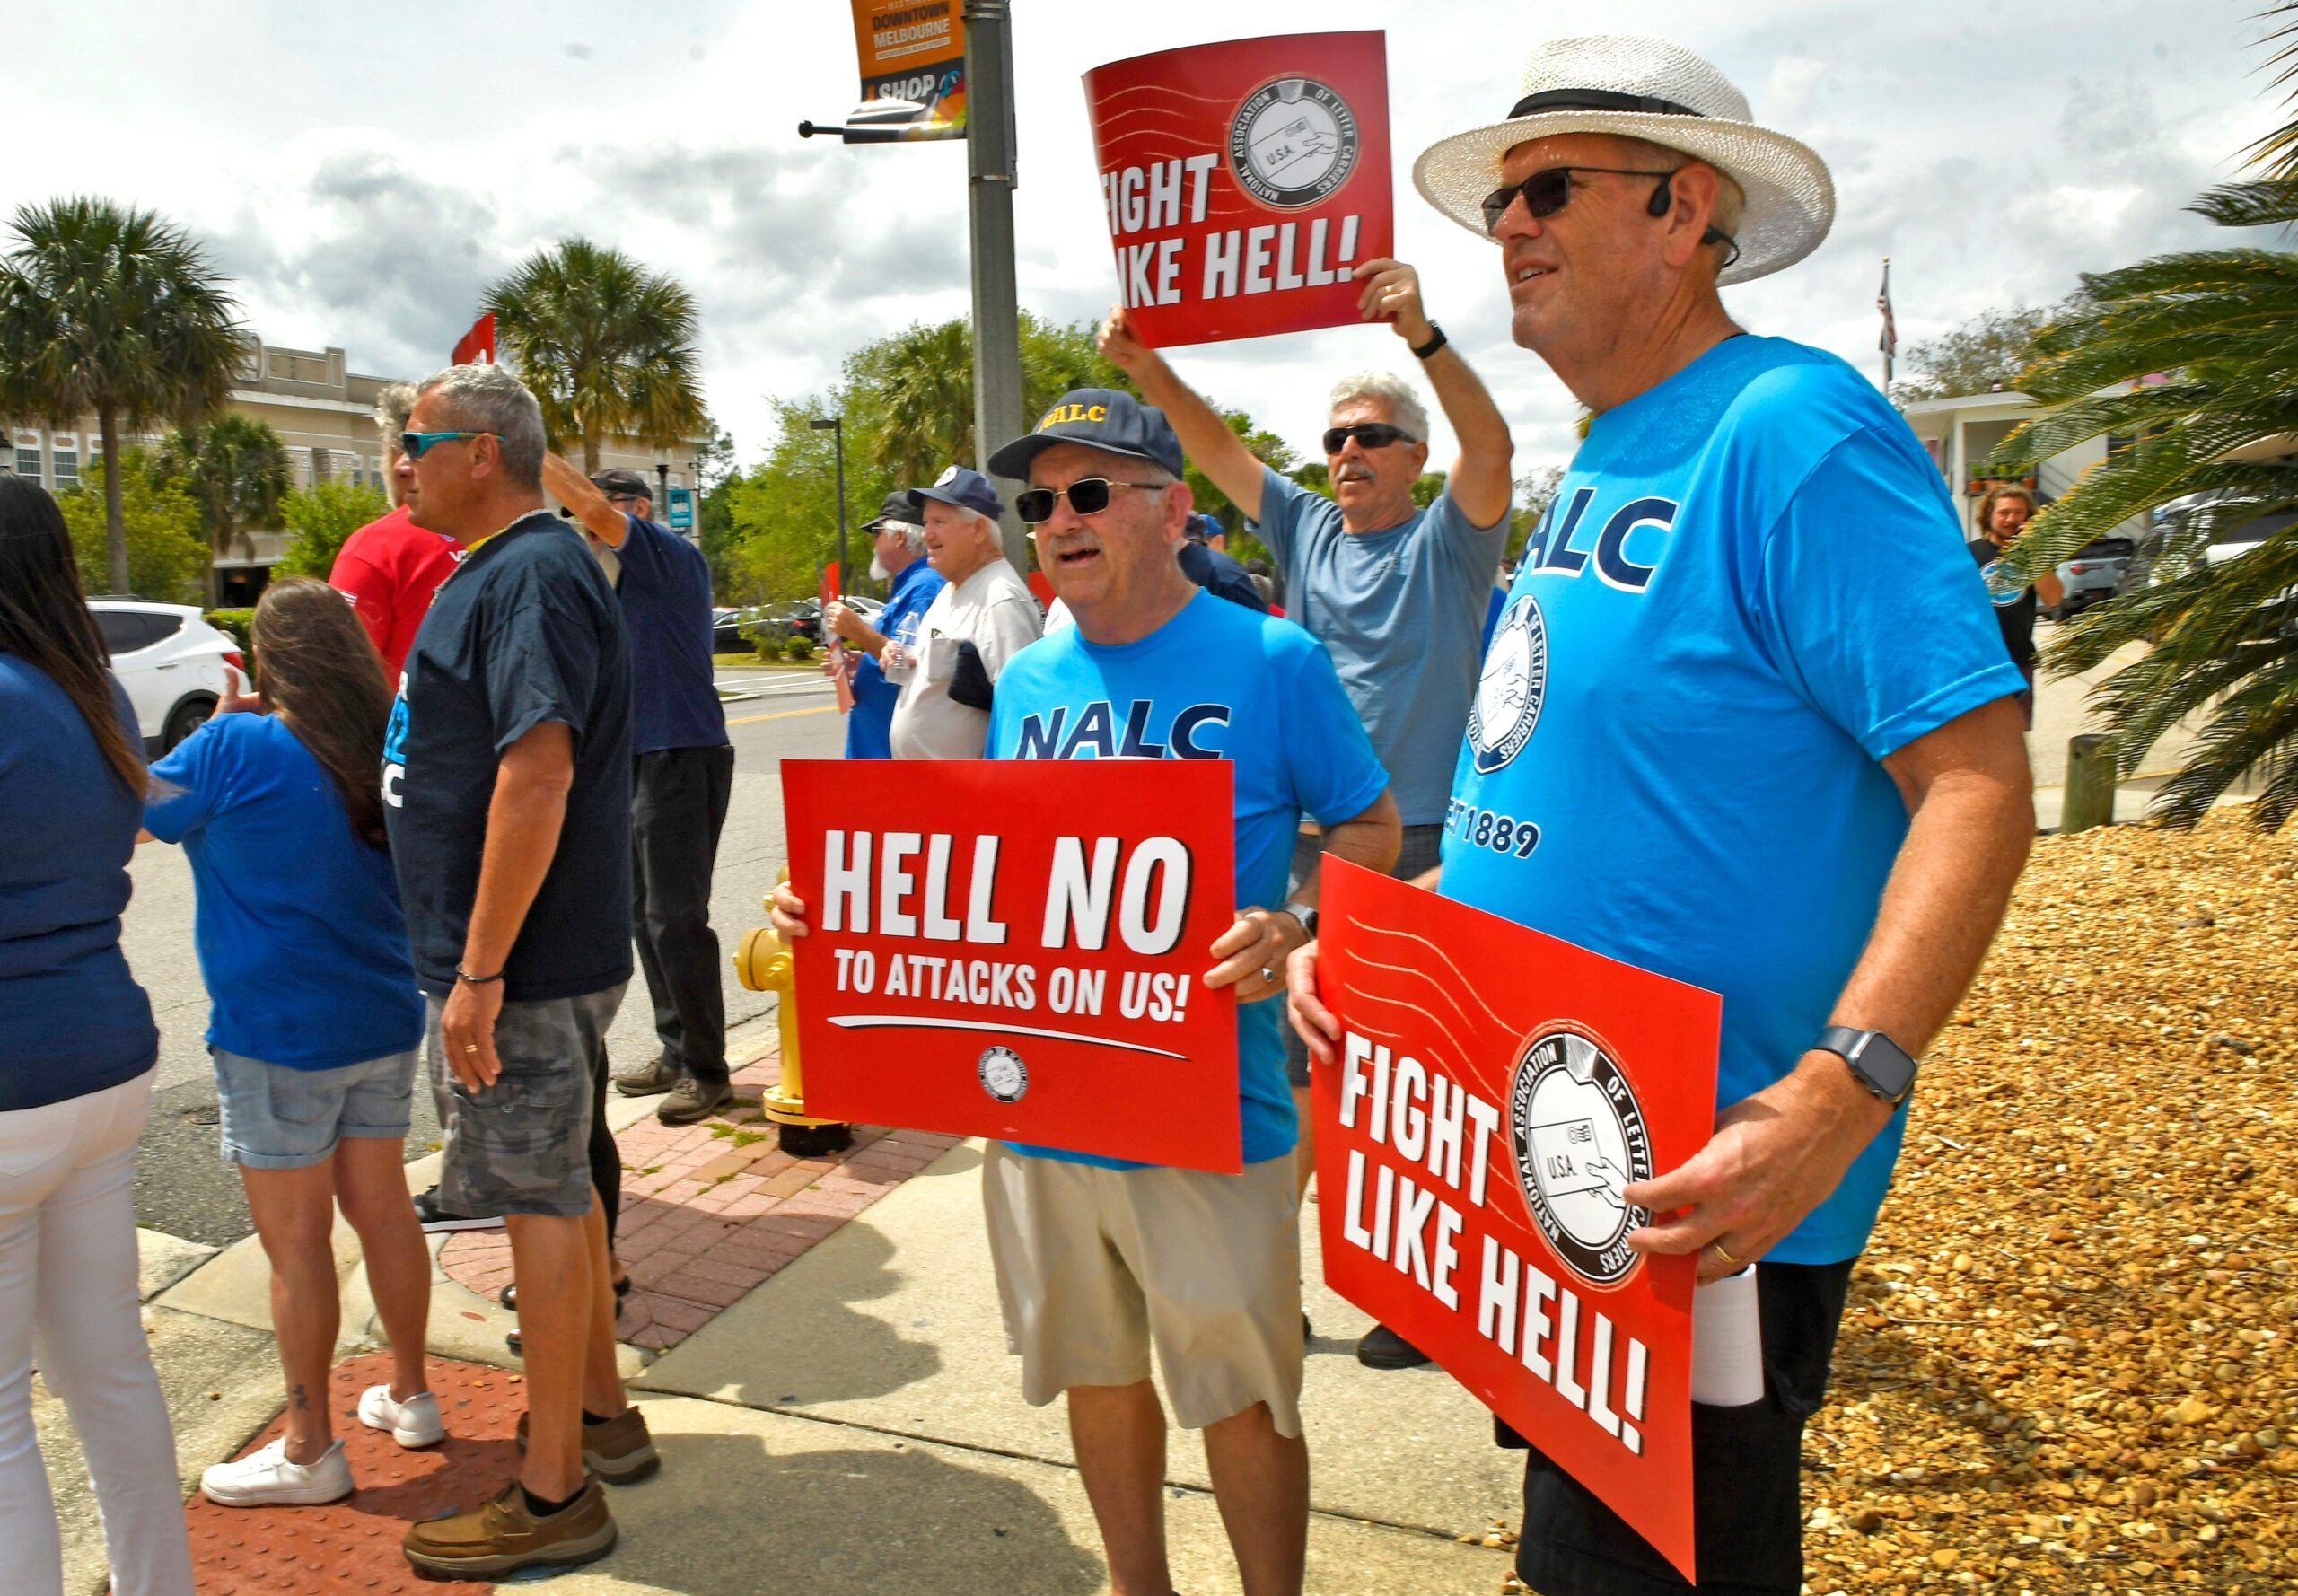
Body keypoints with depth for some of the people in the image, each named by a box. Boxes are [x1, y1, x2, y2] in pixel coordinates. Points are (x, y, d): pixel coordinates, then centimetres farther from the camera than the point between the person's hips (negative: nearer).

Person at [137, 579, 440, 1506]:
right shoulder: (388, 750, 2)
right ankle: (410, 1398, 30)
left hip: (279, 1036, -6)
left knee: (295, 1239, 4)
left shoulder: (236, 748, -16)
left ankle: (310, 1451, 16)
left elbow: (140, 813, -1)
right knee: (381, 1210, 17)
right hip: (382, 1021, 6)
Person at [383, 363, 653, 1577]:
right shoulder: (492, 572, 15)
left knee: (541, 1198, -1)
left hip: (523, 961, -10)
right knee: (555, 1185, 19)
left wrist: (482, 972, -28)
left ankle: (554, 1495, 13)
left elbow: (537, 770, -28)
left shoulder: (530, 577, -18)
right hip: (509, 951, 10)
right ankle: (600, 1411, 36)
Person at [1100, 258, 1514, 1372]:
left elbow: (1491, 449, -19)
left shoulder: (1446, 543, -1)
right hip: (1305, 846, 5)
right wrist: (1146, 368, -10)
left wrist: (1425, 339, -34)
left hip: (1421, 853, -4)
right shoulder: (1305, 530, 11)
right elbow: (1218, 450, 5)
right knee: (1290, 1075, 12)